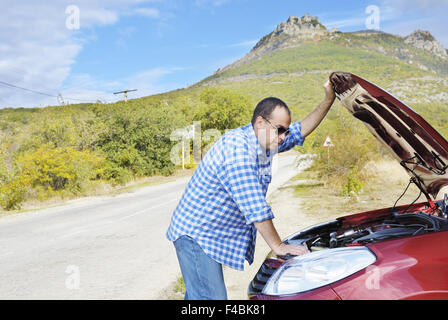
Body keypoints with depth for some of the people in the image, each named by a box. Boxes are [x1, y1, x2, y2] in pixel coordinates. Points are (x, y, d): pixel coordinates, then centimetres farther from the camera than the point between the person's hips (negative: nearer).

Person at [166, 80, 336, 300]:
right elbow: (254, 208, -26)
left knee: (198, 296, 17)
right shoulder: (236, 147, -26)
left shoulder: (263, 141, 4)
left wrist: (328, 100, 7)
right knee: (213, 297, -11)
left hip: (214, 237, 9)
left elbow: (301, 131, 17)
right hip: (195, 235, -9)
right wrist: (278, 246, -19)